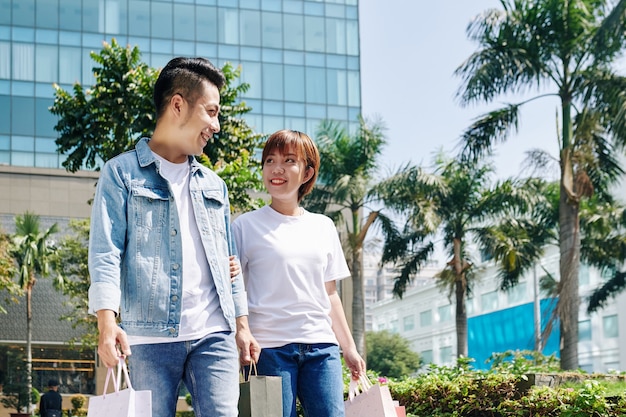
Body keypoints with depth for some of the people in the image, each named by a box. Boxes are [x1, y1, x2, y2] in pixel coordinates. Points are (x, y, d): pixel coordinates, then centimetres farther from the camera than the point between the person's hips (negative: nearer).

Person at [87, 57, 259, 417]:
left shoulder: (213, 185, 21)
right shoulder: (122, 173, 3)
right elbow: (105, 252, -6)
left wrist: (242, 325, 15)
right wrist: (107, 322, -18)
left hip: (214, 334, 4)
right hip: (151, 335, -4)